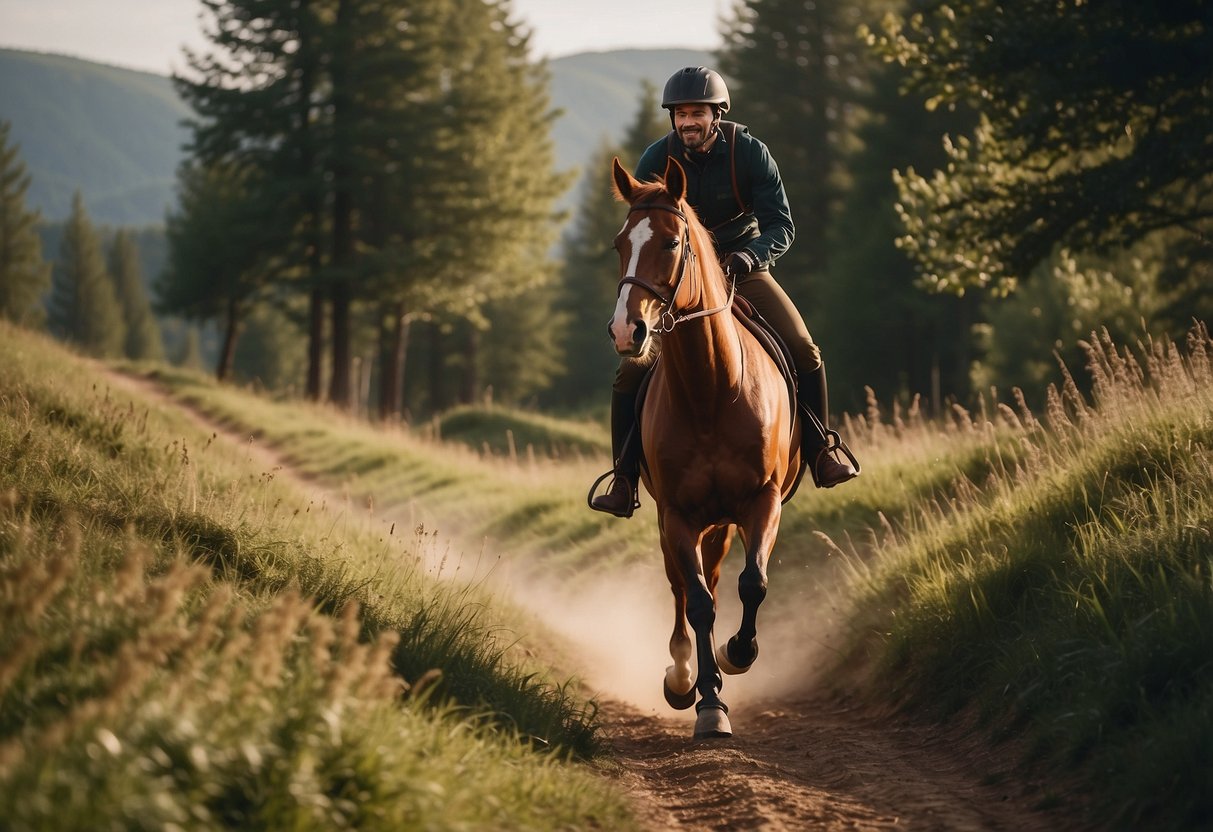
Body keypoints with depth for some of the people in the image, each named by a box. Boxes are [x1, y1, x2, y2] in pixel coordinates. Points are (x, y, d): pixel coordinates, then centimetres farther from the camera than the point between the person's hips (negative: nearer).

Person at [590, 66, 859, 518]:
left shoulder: (750, 153, -15)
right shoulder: (656, 160, -11)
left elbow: (781, 226, -16)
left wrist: (750, 256, -36)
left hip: (744, 269, 0)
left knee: (803, 351, -18)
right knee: (632, 371, -15)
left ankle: (820, 453, 0)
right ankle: (624, 482, -3)